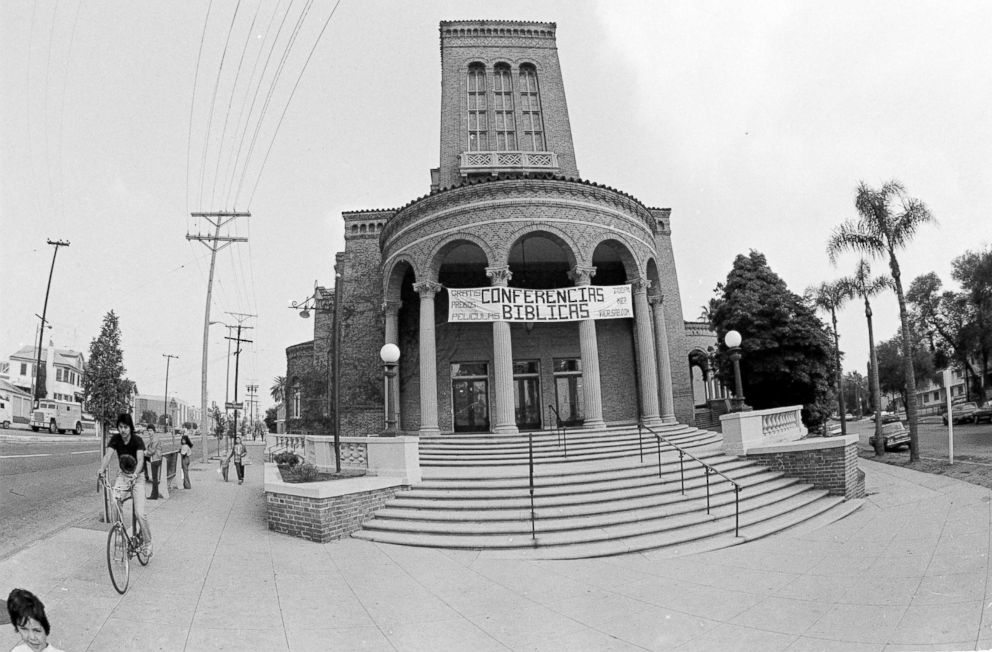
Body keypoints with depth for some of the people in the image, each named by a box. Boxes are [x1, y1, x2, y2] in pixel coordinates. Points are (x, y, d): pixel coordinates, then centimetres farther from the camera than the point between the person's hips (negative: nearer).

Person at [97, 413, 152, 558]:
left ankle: (147, 543, 5)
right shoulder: (115, 439, -7)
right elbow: (108, 455, -21)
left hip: (137, 477, -4)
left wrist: (135, 473, -49)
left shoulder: (137, 440, -17)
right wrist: (102, 469, -41)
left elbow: (140, 459, -30)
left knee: (140, 513, -12)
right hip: (122, 475, 4)